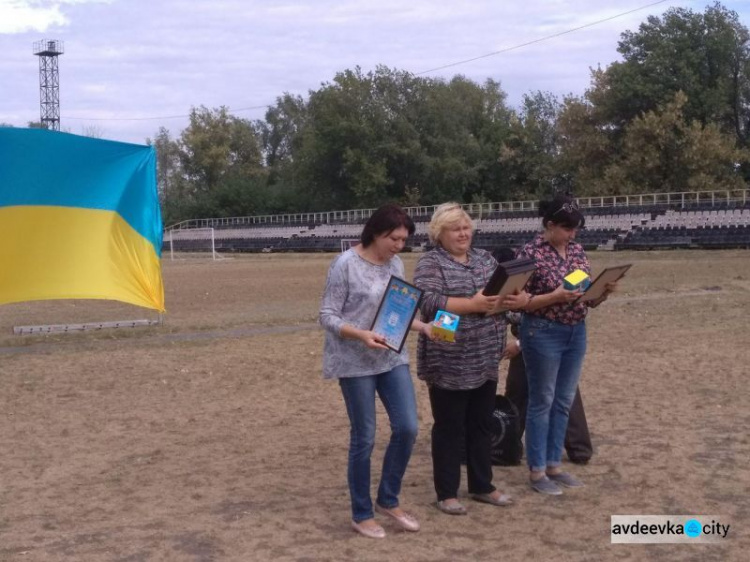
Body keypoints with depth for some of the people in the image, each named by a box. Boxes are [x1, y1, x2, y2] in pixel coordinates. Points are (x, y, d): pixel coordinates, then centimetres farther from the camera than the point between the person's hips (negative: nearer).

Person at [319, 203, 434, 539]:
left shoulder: (395, 265, 6)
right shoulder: (346, 264, -13)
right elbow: (327, 316, -13)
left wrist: (422, 326, -3)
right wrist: (360, 335, -27)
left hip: (392, 359, 6)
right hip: (355, 363, -6)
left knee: (407, 428, 2)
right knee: (364, 439, 3)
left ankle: (388, 500, 23)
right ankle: (362, 514, 20)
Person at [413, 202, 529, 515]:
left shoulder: (485, 258, 11)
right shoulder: (431, 263, -8)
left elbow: (511, 289, 10)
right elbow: (429, 303, -22)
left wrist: (520, 299, -14)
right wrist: (472, 304, -29)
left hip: (485, 362, 6)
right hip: (449, 364, -6)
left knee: (481, 425, 15)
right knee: (449, 428, 4)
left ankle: (482, 486, 28)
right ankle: (447, 493, 15)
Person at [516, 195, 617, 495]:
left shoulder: (577, 251, 7)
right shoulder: (530, 252, -12)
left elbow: (589, 298, 11)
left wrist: (605, 290, -10)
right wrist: (555, 296, -25)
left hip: (576, 333, 7)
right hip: (543, 333, -6)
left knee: (563, 402, 12)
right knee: (542, 402, 2)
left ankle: (554, 464, 23)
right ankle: (536, 471, 11)